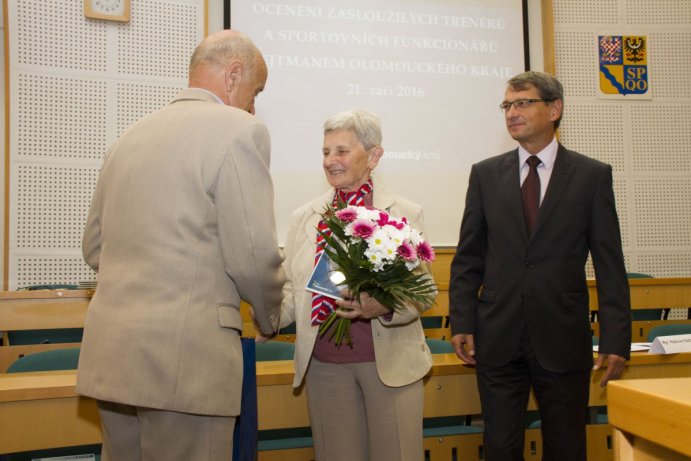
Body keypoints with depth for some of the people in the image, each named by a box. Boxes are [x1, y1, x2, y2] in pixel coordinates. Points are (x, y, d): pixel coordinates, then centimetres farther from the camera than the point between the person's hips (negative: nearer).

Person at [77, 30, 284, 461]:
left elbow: (94, 246, 17)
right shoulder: (239, 130, -9)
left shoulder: (130, 136, 12)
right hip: (185, 353, -7)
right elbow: (253, 255, -13)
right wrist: (270, 317, 5)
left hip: (109, 349, 8)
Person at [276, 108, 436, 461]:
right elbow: (291, 289, 7)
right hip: (324, 363, 3)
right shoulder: (304, 217, 7)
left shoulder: (406, 213, -2)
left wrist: (386, 306, -25)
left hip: (391, 361, -2)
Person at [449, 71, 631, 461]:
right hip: (498, 339, 1)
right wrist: (462, 323, -1)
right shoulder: (485, 174, 5)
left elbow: (610, 265, -1)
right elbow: (468, 257, 6)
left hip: (563, 341, -1)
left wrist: (616, 339, -6)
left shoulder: (593, 175, 0)